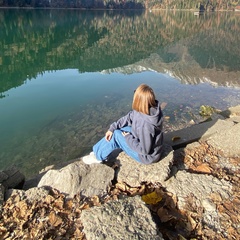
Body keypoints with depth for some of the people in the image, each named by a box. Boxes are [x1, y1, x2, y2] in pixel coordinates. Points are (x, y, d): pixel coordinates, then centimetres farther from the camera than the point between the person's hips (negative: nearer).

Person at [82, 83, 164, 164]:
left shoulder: (145, 124, -39)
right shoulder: (144, 110, -15)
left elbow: (144, 149, -29)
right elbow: (129, 117, -2)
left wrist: (128, 138, -17)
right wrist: (112, 128, -6)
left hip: (147, 155, -8)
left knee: (115, 135, -8)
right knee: (117, 129, 7)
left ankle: (98, 157, 15)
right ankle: (99, 151, 19)